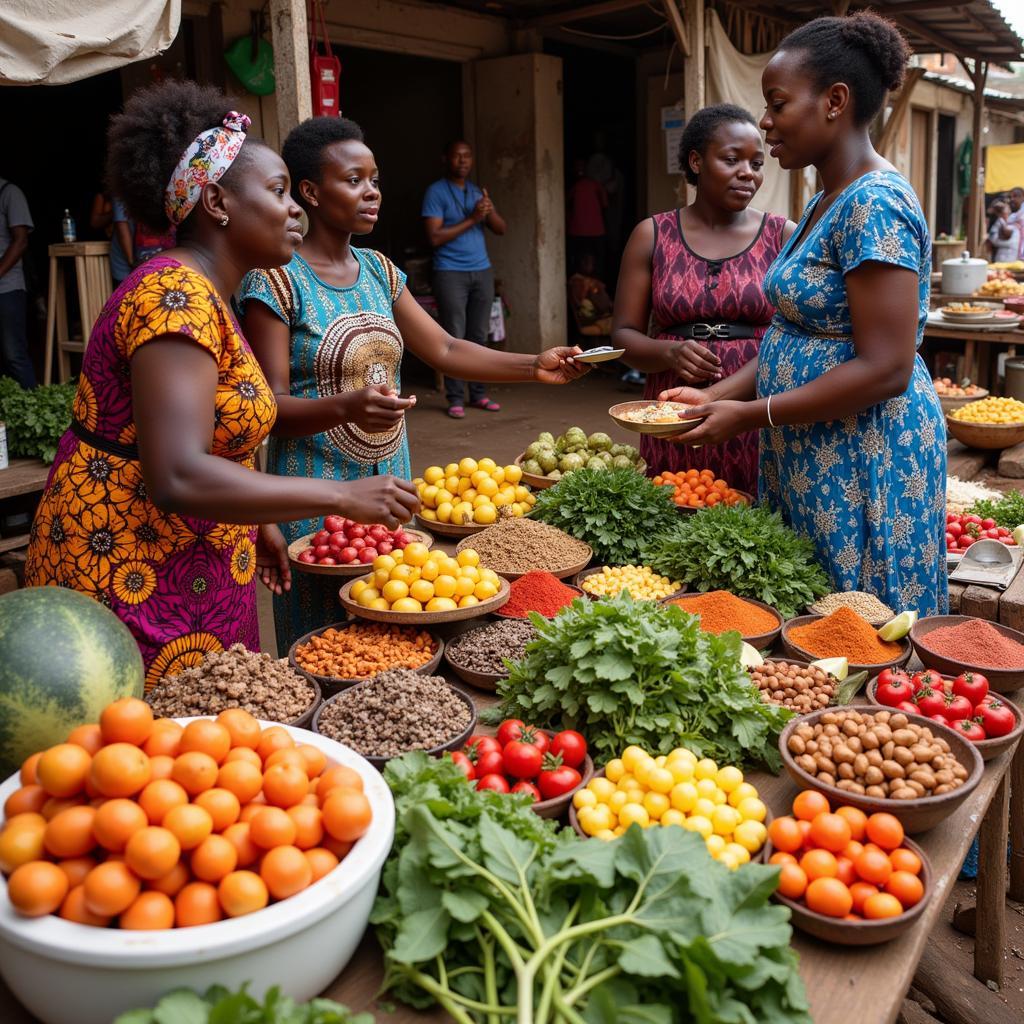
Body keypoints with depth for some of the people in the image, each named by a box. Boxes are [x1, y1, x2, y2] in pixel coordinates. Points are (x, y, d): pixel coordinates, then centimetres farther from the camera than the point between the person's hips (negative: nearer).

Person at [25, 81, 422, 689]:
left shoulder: (206, 295, 11)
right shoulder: (176, 296, -20)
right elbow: (177, 478, -31)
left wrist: (256, 522, 15)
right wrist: (340, 497, -27)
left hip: (192, 580, 10)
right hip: (130, 580, -10)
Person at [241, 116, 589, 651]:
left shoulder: (378, 270, 9)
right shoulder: (277, 280, -11)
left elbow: (444, 349, 9)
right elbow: (270, 407, -15)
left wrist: (534, 366, -2)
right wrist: (347, 406, -33)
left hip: (391, 479, 6)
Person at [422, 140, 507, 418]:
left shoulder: (477, 192, 16)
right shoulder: (436, 192, -2)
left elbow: (501, 229, 10)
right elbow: (435, 237, -12)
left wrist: (489, 209, -10)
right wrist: (471, 220, -13)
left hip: (482, 271, 5)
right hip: (450, 273, -5)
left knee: (479, 335, 6)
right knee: (455, 337, -6)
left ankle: (478, 394, 13)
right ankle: (455, 398, -1)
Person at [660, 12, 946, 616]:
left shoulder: (875, 205, -18)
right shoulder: (825, 205, 12)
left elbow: (885, 370, -23)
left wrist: (750, 415, -19)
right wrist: (717, 396, 4)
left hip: (864, 462, -9)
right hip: (807, 462, 9)